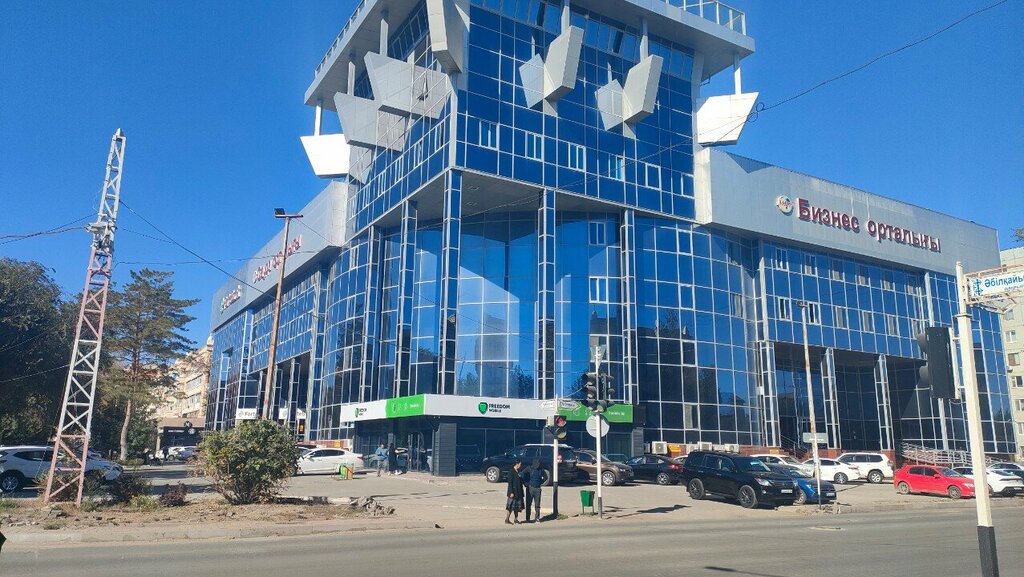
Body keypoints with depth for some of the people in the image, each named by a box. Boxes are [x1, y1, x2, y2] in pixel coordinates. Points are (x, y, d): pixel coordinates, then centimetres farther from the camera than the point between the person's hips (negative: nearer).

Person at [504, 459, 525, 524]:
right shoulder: (511, 472, -14)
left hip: (518, 492, 8)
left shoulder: (518, 472, 11)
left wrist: (521, 492, 16)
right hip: (513, 491, -8)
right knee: (511, 506, -3)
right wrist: (511, 492, -19)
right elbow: (510, 483, -16)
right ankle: (507, 519, 5)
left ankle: (516, 519, 19)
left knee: (517, 506, 12)